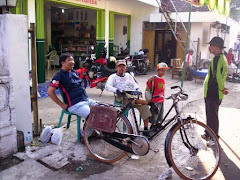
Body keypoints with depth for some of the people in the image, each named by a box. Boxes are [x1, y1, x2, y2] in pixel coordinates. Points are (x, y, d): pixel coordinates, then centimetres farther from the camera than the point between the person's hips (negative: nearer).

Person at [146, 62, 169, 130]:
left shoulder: (163, 79, 10)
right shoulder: (154, 78, -15)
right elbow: (149, 88, -15)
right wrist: (149, 81, -28)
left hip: (161, 99, 9)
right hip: (155, 99, -9)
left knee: (161, 112, 18)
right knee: (155, 112, -1)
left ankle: (158, 123, 34)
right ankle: (153, 125, 13)